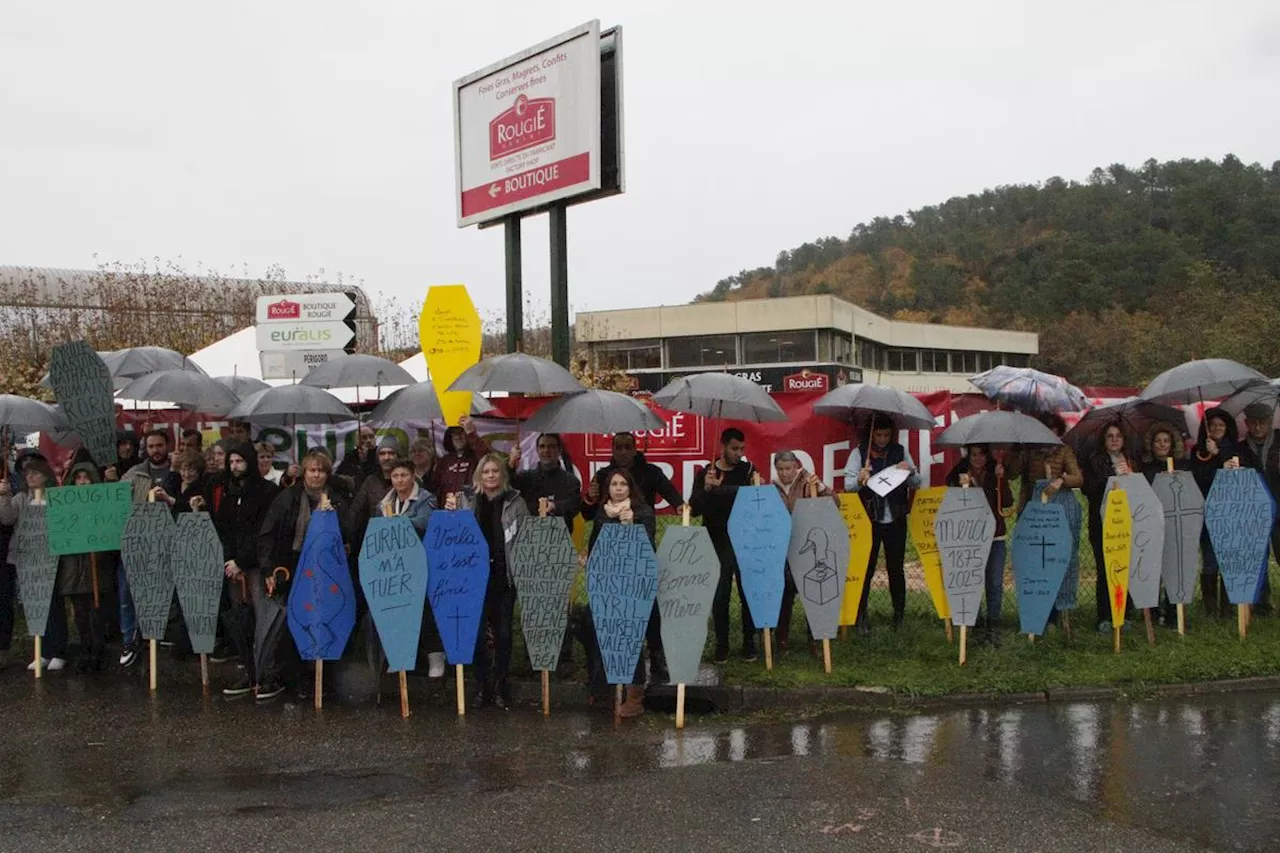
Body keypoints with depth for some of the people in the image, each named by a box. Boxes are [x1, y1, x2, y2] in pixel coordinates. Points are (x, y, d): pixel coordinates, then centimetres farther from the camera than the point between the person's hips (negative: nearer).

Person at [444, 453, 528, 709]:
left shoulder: (514, 501, 5)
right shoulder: (466, 499, 5)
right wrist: (450, 512, -5)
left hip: (504, 575, 0)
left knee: (503, 631, 4)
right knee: (478, 631, 0)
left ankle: (500, 686, 15)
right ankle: (483, 686, 12)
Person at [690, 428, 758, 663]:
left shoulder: (748, 471, 5)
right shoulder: (705, 473, 3)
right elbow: (695, 509, -4)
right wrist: (706, 489, -21)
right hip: (717, 545, 0)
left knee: (748, 593, 0)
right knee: (720, 596, 2)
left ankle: (749, 642, 11)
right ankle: (721, 644, 11)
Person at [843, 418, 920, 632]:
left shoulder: (900, 452, 6)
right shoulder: (859, 453, 0)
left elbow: (916, 483, 8)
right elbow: (848, 484, -6)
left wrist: (910, 471, -14)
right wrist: (859, 480, -28)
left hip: (896, 520, 2)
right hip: (869, 520, -2)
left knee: (896, 568, 9)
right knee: (865, 568, 0)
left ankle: (899, 615, 20)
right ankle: (861, 616, 6)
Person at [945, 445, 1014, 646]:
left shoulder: (995, 474, 6)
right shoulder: (958, 475, 2)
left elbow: (1007, 503, -4)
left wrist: (1001, 479, -14)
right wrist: (961, 487, -19)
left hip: (994, 537, 1)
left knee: (995, 583, -1)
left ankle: (993, 627, 8)